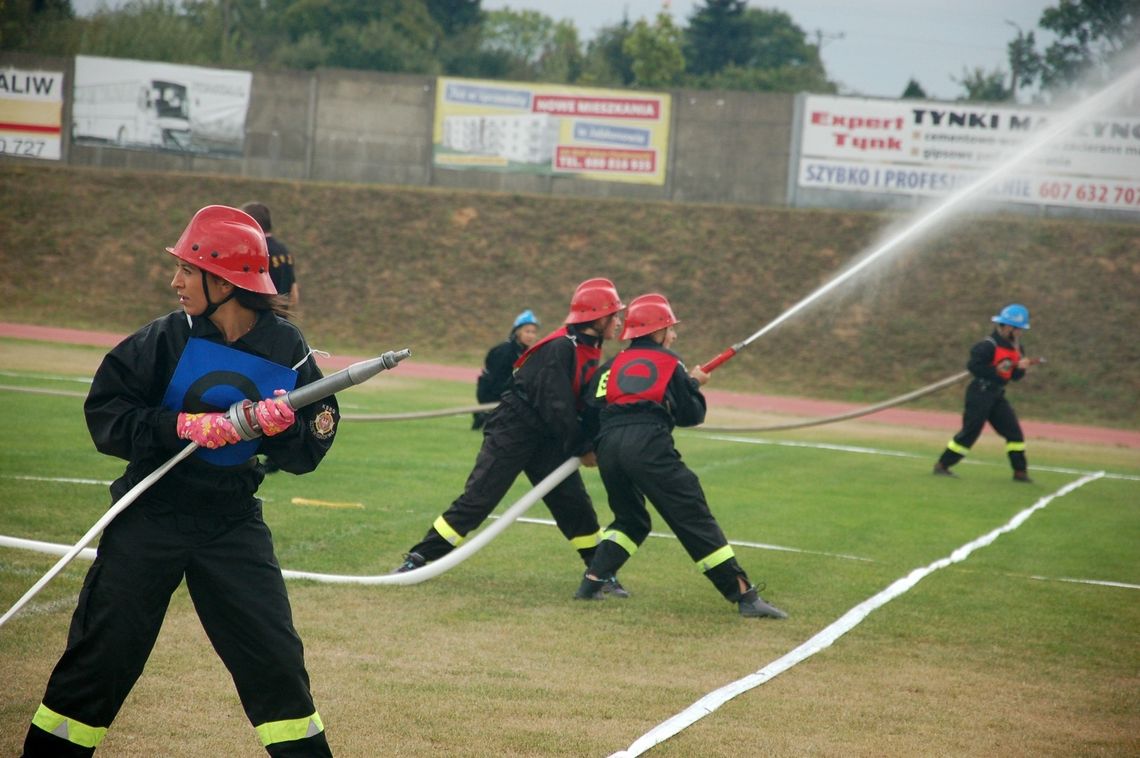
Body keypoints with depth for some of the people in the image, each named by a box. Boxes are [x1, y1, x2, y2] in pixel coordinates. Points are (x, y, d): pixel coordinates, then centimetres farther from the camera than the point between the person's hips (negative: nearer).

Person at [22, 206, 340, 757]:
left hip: (234, 524, 1)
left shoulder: (288, 350, -5)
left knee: (275, 658, 1)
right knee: (101, 652, 1)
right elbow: (104, 412, -11)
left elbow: (308, 452, -1)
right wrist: (182, 426, -23)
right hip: (150, 517, -1)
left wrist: (284, 428, -23)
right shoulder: (167, 339, -9)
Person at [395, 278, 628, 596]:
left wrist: (589, 444, -3)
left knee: (576, 505, 4)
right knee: (476, 501, -8)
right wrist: (583, 448, -14)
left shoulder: (589, 352, 7)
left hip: (547, 439, 8)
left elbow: (586, 405, 12)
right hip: (513, 432, -8)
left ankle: (602, 573, 13)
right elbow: (556, 407, -22)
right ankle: (418, 558, -2)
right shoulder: (560, 348, -20)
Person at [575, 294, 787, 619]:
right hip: (648, 443, -5)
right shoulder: (669, 362, 15)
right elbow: (691, 415, 12)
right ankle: (744, 595, -9)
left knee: (630, 519, 26)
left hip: (608, 446, 5)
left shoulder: (613, 364, 24)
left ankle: (592, 581, 10)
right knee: (694, 519, -5)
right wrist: (694, 384, 28)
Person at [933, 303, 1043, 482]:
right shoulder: (989, 346, -17)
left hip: (997, 395, 8)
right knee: (970, 432, -7)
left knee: (1014, 432, 1)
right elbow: (973, 366, -22)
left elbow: (1015, 376, 11)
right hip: (980, 393, -8)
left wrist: (1022, 367, -10)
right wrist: (995, 370, -22)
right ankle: (942, 465, 3)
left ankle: (1020, 472, 6)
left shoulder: (1015, 347, 9)